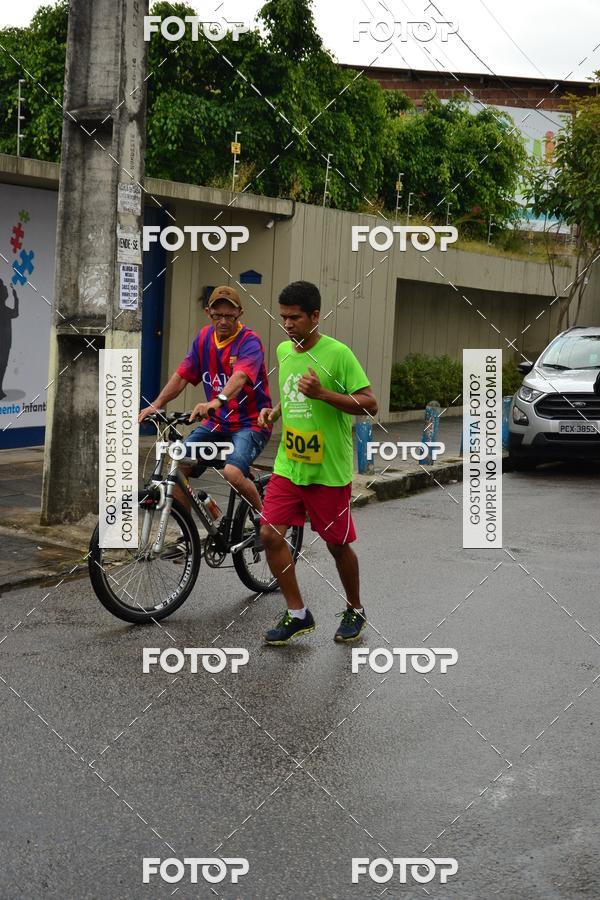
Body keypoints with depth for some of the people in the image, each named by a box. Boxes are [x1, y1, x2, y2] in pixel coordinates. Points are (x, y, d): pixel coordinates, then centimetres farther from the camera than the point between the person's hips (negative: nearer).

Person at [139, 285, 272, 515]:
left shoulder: (249, 342, -15)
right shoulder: (204, 337, 4)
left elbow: (240, 376, -35)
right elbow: (182, 375, 4)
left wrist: (217, 401, -54)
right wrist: (155, 405, -10)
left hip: (249, 423, -6)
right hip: (215, 422, 6)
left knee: (232, 473, -29)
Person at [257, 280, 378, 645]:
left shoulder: (338, 353, -13)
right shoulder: (284, 350, 7)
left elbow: (370, 404, -16)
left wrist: (322, 393, -26)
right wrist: (275, 410, 5)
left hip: (329, 470, -5)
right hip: (288, 465, 6)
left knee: (337, 544, 7)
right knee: (270, 534, -6)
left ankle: (355, 610, 31)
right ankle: (298, 614, 8)